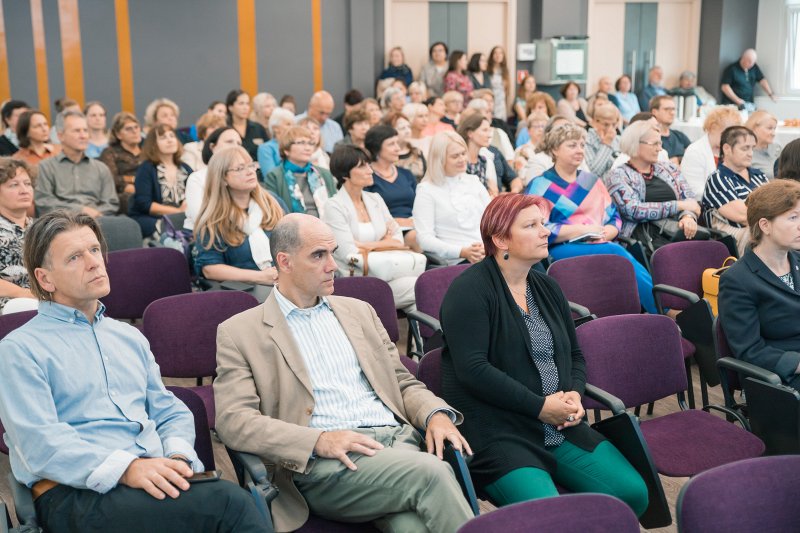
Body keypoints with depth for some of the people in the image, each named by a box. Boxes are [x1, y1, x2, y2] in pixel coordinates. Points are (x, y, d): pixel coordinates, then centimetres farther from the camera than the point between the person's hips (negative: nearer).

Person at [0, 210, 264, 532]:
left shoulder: (130, 337, 24)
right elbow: (42, 444, -9)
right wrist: (127, 468, -23)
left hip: (157, 479, 6)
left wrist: (177, 457, -4)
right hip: (78, 494, -6)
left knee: (246, 498, -28)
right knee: (228, 503, -31)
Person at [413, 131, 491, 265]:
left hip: (489, 253, 6)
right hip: (457, 261, -5)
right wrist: (462, 252, -19)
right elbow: (425, 239, -6)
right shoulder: (427, 190, 3)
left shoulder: (474, 182, 20)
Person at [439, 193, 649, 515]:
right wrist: (540, 406, -16)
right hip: (497, 434, -7)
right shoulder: (469, 291, -8)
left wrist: (575, 394, -1)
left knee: (633, 493, -8)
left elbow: (575, 355, 21)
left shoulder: (546, 287, 16)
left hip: (561, 429, 7)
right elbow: (472, 369, -17)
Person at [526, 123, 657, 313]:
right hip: (561, 249, -5)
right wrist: (583, 229, -11)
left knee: (618, 254, -31)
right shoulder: (540, 186, 5)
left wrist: (603, 234, -6)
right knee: (617, 253, -30)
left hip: (599, 245, 5)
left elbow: (614, 218, 17)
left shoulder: (592, 181, 22)